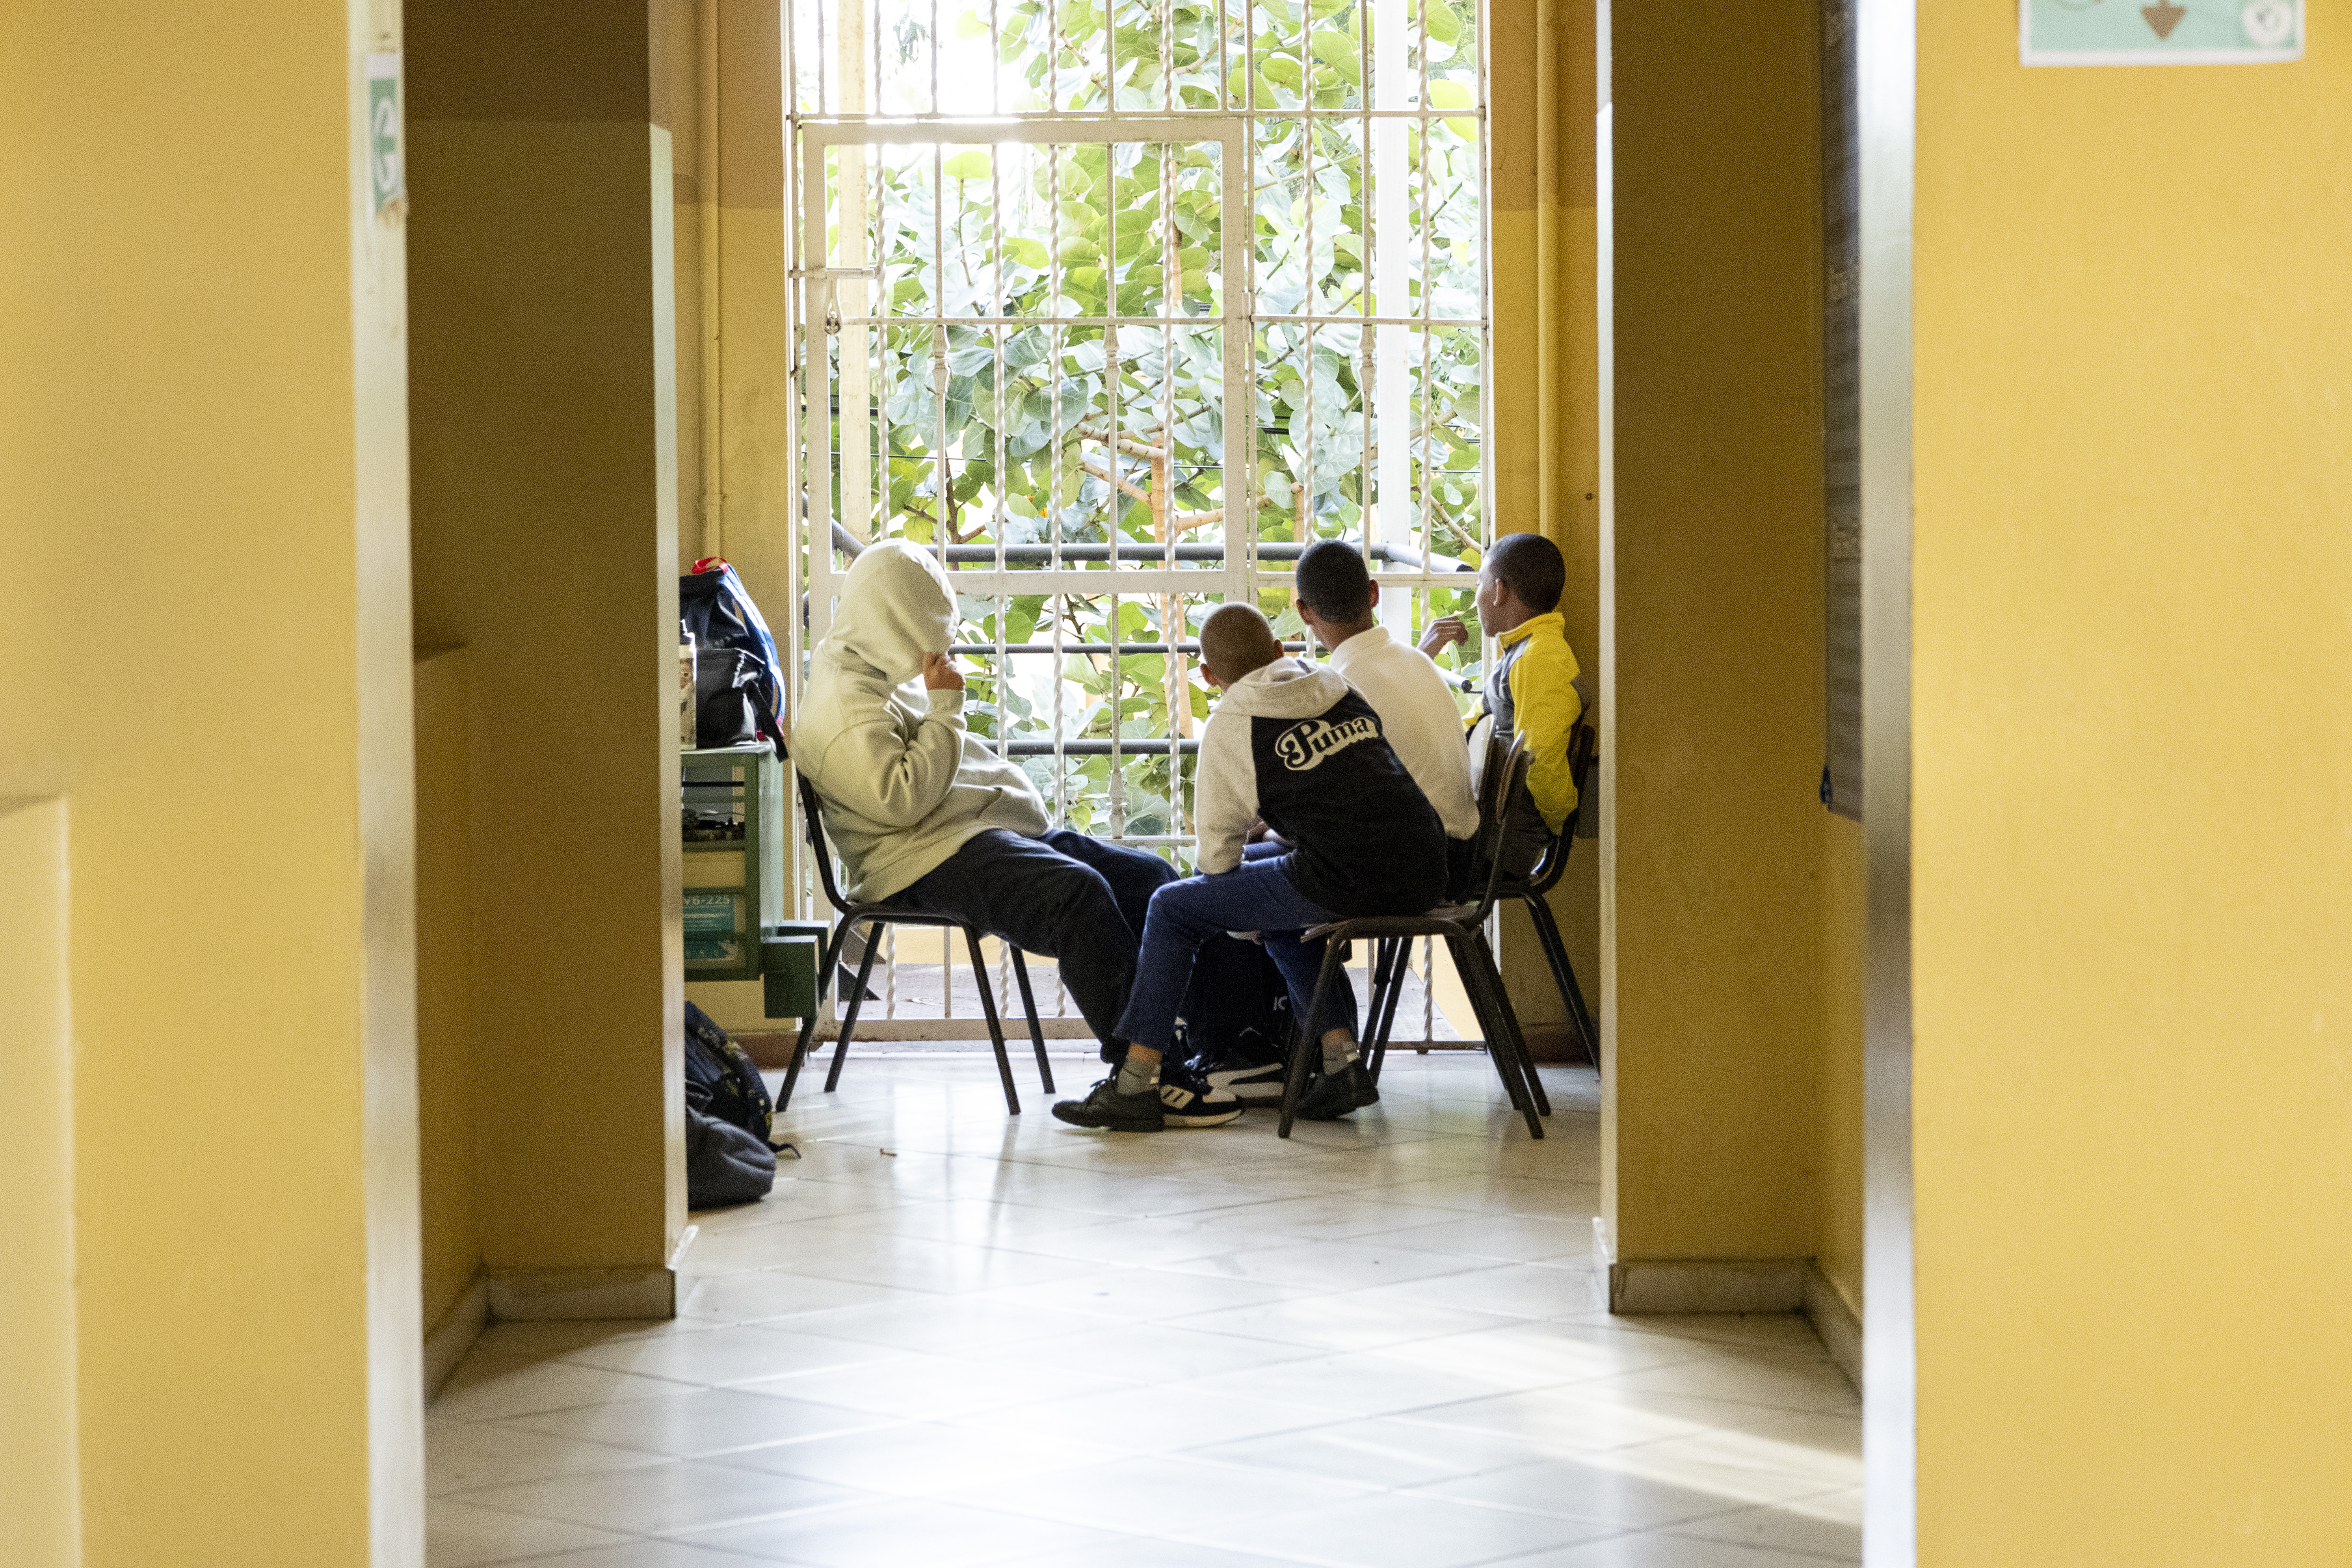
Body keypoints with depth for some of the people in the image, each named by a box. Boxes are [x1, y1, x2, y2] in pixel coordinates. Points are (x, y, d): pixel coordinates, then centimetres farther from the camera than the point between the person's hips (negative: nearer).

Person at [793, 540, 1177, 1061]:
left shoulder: (886, 679, 23)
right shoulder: (842, 705, -10)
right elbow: (900, 799, -23)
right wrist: (945, 708, -15)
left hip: (993, 828, 11)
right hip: (928, 860, -11)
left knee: (1153, 879, -1)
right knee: (1078, 892, -33)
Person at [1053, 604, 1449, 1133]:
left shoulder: (1230, 728, 3)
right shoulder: (1344, 692, 20)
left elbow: (1217, 849, 7)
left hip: (1349, 883, -7)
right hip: (1424, 874, 7)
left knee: (1171, 909, 8)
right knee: (1280, 912, 34)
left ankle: (1135, 1085, 7)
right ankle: (1342, 1060, 22)